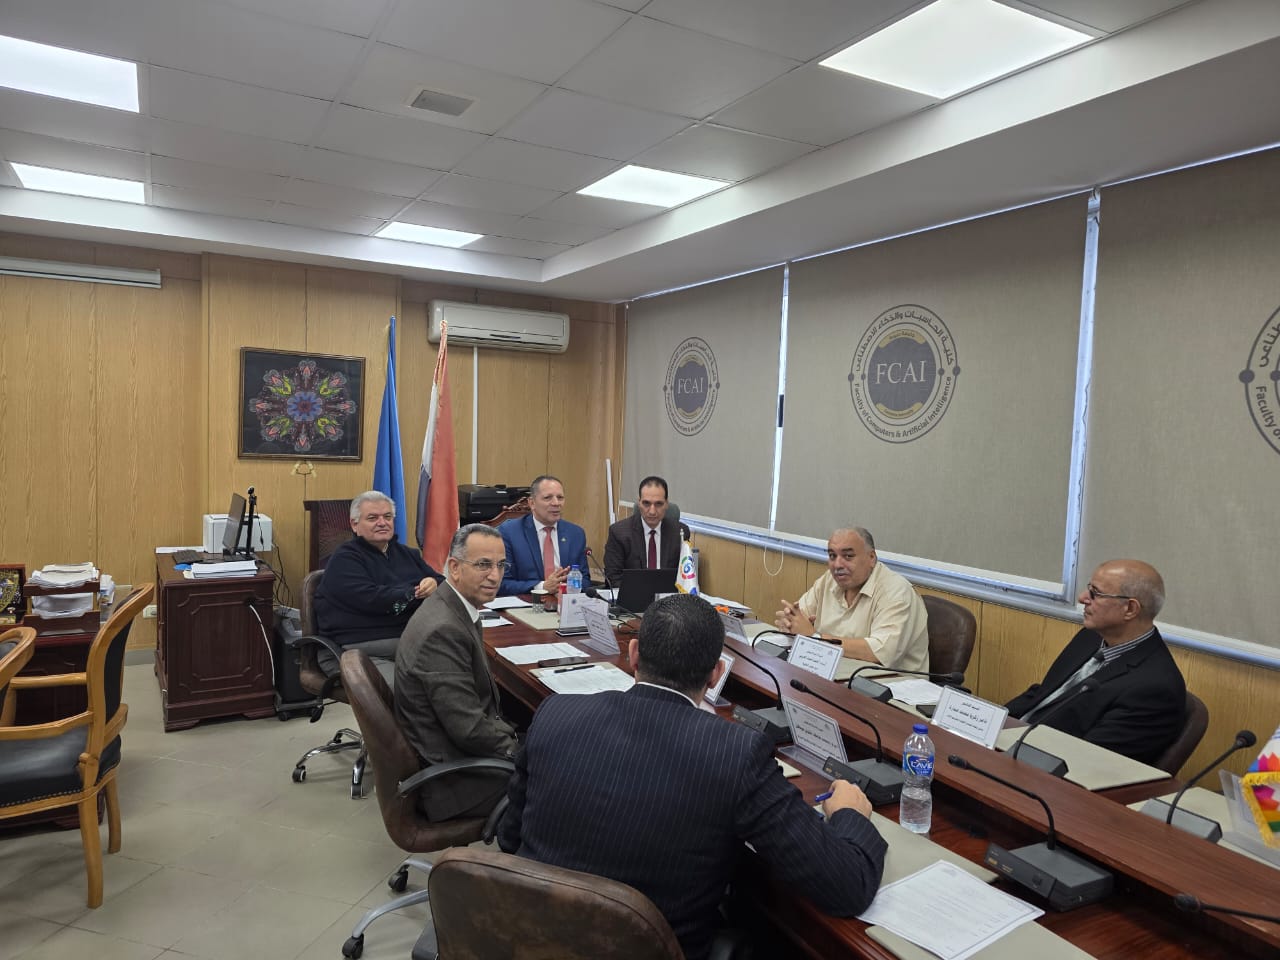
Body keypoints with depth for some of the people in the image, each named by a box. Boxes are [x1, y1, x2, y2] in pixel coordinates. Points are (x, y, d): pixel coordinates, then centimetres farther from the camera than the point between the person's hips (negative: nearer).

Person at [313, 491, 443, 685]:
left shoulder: (407, 554, 25)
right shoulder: (343, 560, 3)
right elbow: (371, 600, -13)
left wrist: (434, 584, -9)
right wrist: (418, 593, -4)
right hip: (361, 650, -6)